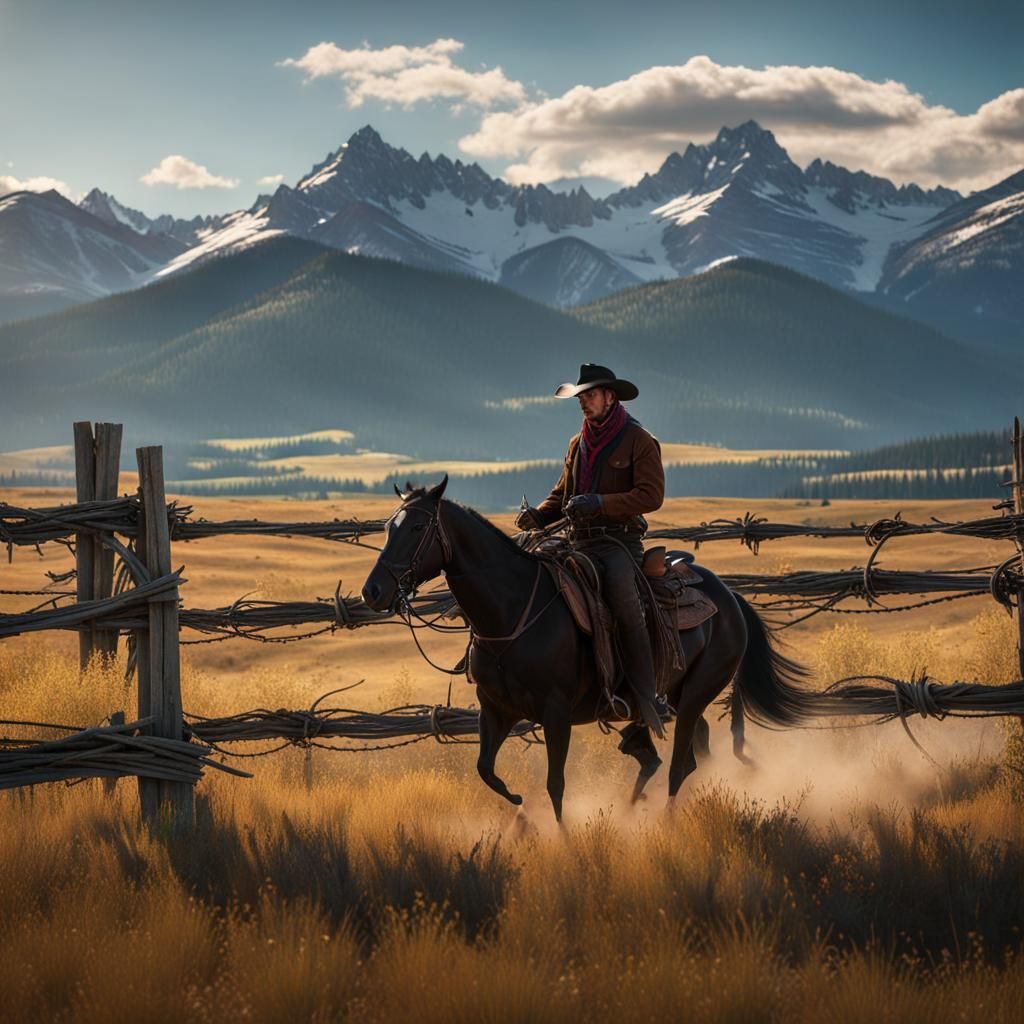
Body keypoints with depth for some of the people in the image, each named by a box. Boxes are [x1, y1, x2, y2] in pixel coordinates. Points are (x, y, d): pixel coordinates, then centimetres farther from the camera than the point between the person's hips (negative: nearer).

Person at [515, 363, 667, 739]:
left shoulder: (639, 441, -2)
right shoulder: (578, 444, 19)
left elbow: (651, 495, -12)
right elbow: (562, 494, 22)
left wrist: (600, 503, -22)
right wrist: (539, 516, 0)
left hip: (619, 540, -7)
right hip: (582, 541, 8)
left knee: (623, 601, -30)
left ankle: (647, 700, -29)